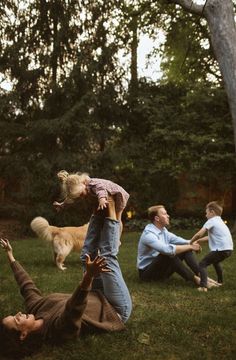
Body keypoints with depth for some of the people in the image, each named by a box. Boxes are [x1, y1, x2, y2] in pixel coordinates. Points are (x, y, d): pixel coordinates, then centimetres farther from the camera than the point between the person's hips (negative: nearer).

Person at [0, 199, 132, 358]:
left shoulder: (35, 308, -13)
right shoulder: (56, 328, -36)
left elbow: (26, 285, 3)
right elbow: (74, 307, -57)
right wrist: (89, 276, -74)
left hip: (98, 299, 8)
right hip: (117, 310, -7)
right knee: (107, 256, -17)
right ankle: (110, 207, -1)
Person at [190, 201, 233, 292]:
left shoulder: (211, 221, -3)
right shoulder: (219, 221, 24)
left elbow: (199, 234, -13)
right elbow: (210, 237, 27)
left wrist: (190, 242, 2)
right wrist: (197, 241, 23)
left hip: (221, 249, -9)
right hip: (228, 249, 9)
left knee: (202, 264, -6)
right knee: (215, 261, 36)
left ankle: (203, 286, -22)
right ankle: (220, 281, 48)